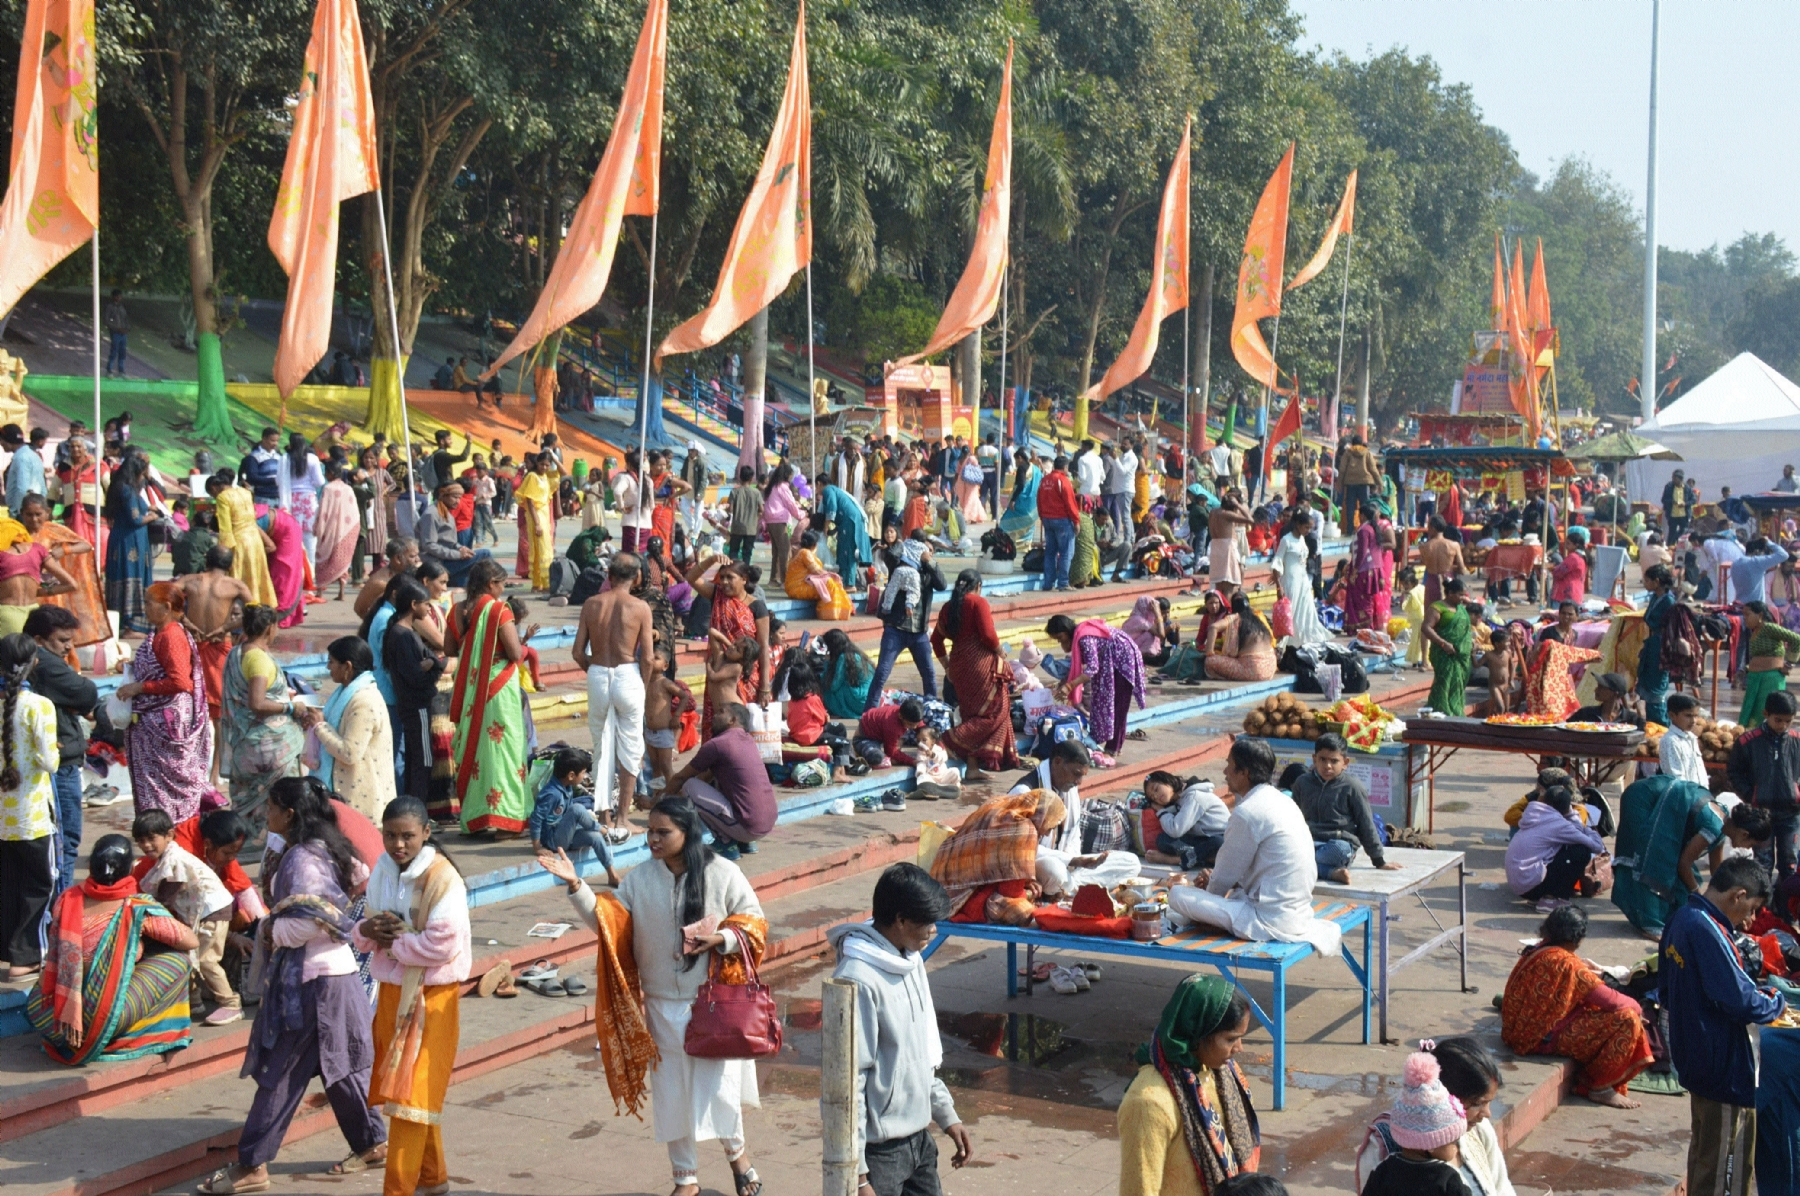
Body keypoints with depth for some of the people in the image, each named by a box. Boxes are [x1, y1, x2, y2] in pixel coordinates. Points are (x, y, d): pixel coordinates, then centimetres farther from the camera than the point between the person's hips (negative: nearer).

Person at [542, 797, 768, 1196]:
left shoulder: (722, 874, -7)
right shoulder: (640, 879, 0)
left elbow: (753, 923, -2)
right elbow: (607, 921, -3)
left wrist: (721, 938, -20)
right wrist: (576, 886, -15)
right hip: (663, 1005, 3)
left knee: (717, 1085, -1)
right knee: (672, 1091, 10)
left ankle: (736, 1152, 30)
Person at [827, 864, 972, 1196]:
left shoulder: (910, 961, 6)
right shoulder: (858, 980, -23)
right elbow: (847, 1082, -22)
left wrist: (946, 1114, 19)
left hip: (918, 1137, 9)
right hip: (878, 1148, -9)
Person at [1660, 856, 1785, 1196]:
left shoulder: (1680, 920, 5)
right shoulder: (1707, 931, -25)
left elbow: (1666, 993, 15)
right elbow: (1741, 1003, -28)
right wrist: (1776, 1004, -7)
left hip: (1693, 1060, 10)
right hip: (1724, 1067, -10)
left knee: (1703, 1152, 23)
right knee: (1729, 1169, 1)